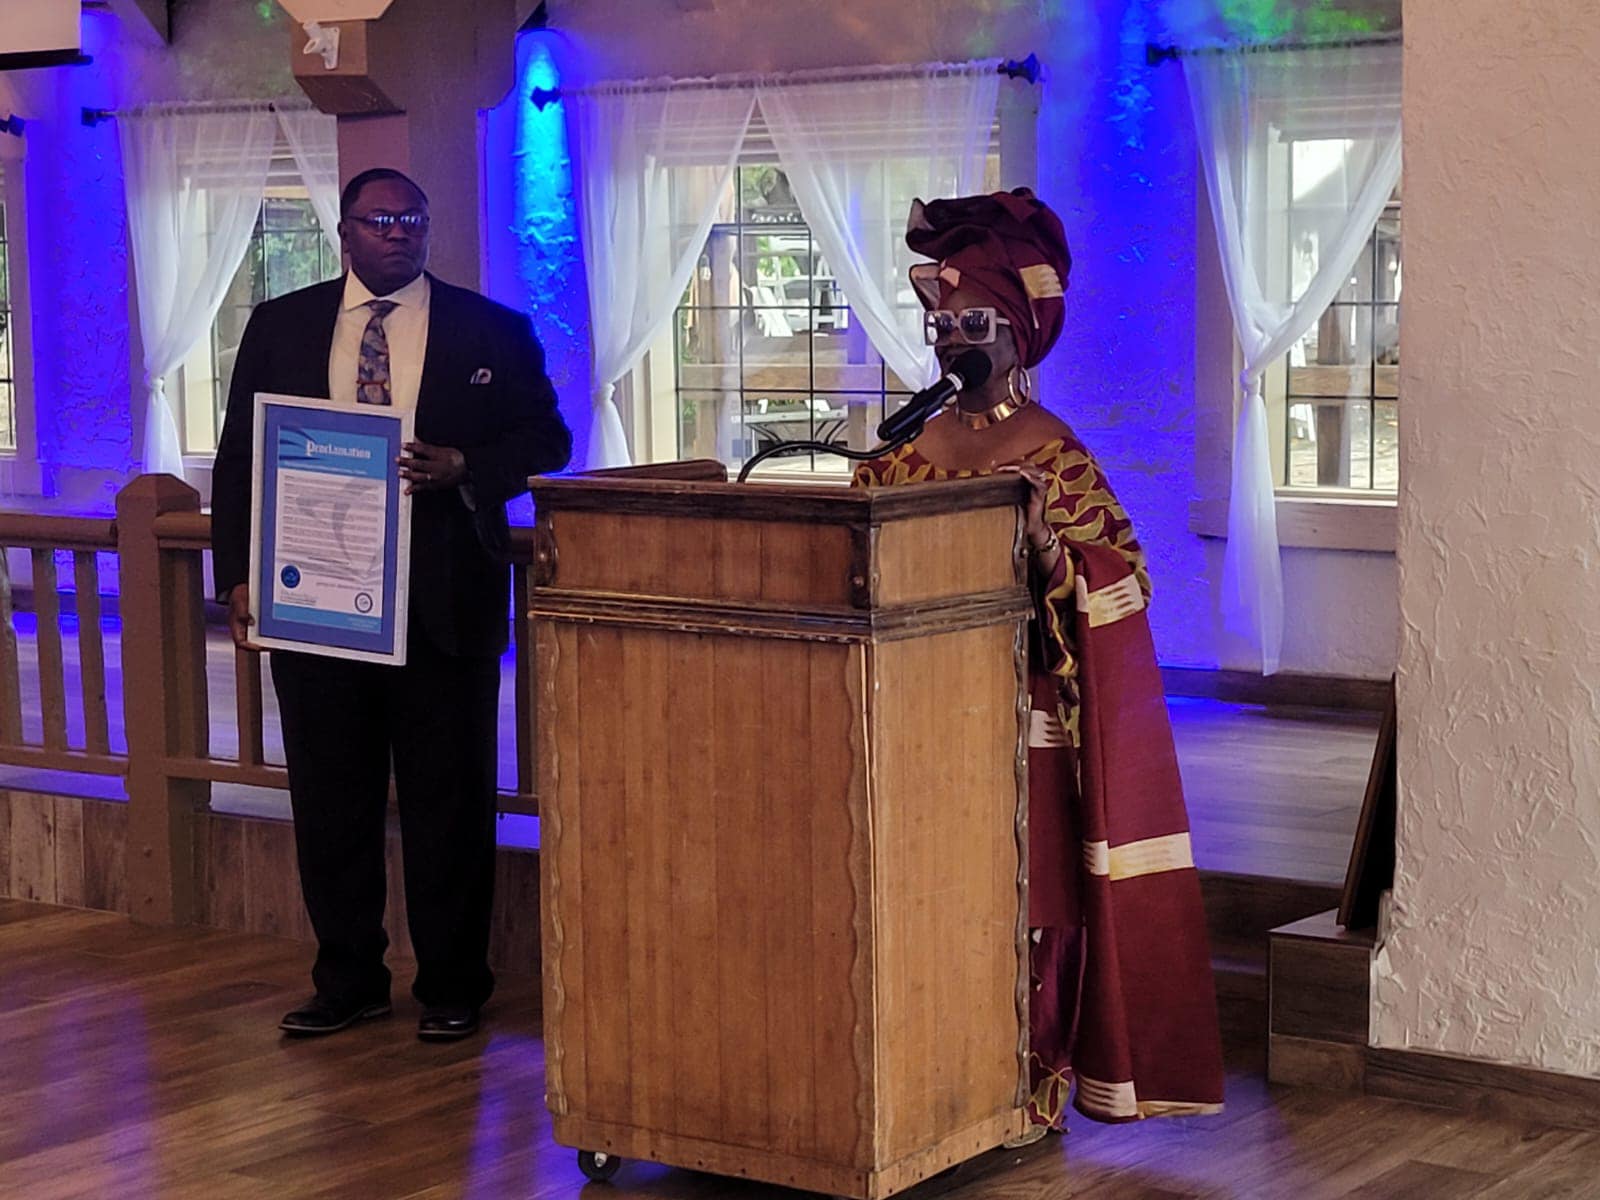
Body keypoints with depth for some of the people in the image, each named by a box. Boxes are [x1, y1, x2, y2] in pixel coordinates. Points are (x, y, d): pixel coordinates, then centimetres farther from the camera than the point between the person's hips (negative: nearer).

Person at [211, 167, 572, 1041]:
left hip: (444, 599, -2)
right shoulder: (279, 327, 9)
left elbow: (544, 440, 4)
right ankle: (348, 982, 20)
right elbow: (239, 456, 9)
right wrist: (239, 575, -1)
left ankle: (452, 987, 14)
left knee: (448, 800, 3)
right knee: (329, 798, 8)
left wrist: (464, 467, -14)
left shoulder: (489, 331, 5)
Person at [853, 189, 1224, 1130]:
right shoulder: (910, 447, 11)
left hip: (1023, 717, -5)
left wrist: (1048, 542, -25)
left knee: (1022, 902, -3)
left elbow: (1111, 589, -9)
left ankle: (1028, 1088, 7)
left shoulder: (1053, 455, -4)